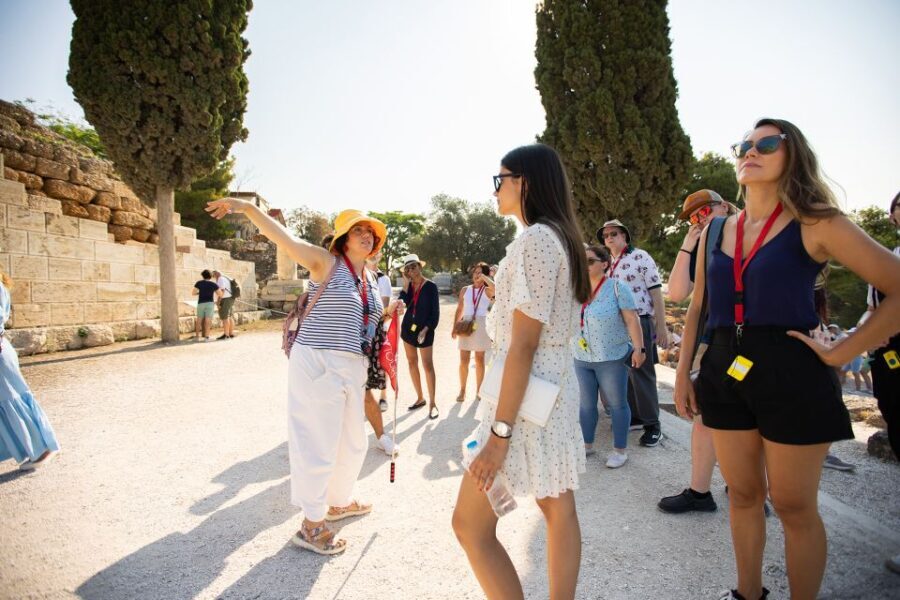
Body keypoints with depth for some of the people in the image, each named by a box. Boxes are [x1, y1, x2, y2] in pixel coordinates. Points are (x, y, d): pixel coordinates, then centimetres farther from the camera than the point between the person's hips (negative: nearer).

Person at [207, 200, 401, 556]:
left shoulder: (369, 281, 14)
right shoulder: (327, 263, -7)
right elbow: (284, 239, -20)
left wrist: (389, 314, 11)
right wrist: (248, 208, -31)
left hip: (353, 368, 8)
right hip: (318, 365, -8)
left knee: (352, 442, 20)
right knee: (319, 443, 0)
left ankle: (339, 502, 42)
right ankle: (311, 526, 17)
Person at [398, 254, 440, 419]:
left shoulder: (431, 286, -8)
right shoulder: (408, 285, 5)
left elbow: (435, 312, -9)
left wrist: (426, 329, -17)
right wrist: (406, 284, -12)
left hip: (424, 330, -5)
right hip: (408, 327, 5)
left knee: (427, 365, -6)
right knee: (412, 363, 10)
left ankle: (432, 403, -1)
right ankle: (420, 398, 22)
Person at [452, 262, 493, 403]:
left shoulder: (487, 291, 1)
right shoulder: (465, 290, 9)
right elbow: (459, 310, 11)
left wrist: (485, 278, -15)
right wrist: (454, 327, 7)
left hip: (481, 326, -2)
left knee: (479, 359, 6)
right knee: (464, 360, 2)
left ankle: (478, 390, 17)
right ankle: (462, 390, 12)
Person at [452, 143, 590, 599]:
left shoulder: (534, 239, -17)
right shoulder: (560, 237, 13)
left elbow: (524, 344, -22)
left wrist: (500, 432, -21)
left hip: (528, 394, -10)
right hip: (557, 388, 10)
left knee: (470, 524, 0)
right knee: (558, 510, 16)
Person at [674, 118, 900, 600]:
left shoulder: (815, 225, -4)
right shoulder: (716, 231, 9)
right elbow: (696, 309, 13)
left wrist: (839, 353, -11)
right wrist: (682, 372, 10)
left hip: (789, 375, -4)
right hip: (724, 373, 4)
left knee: (794, 506, 8)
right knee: (743, 496, 16)